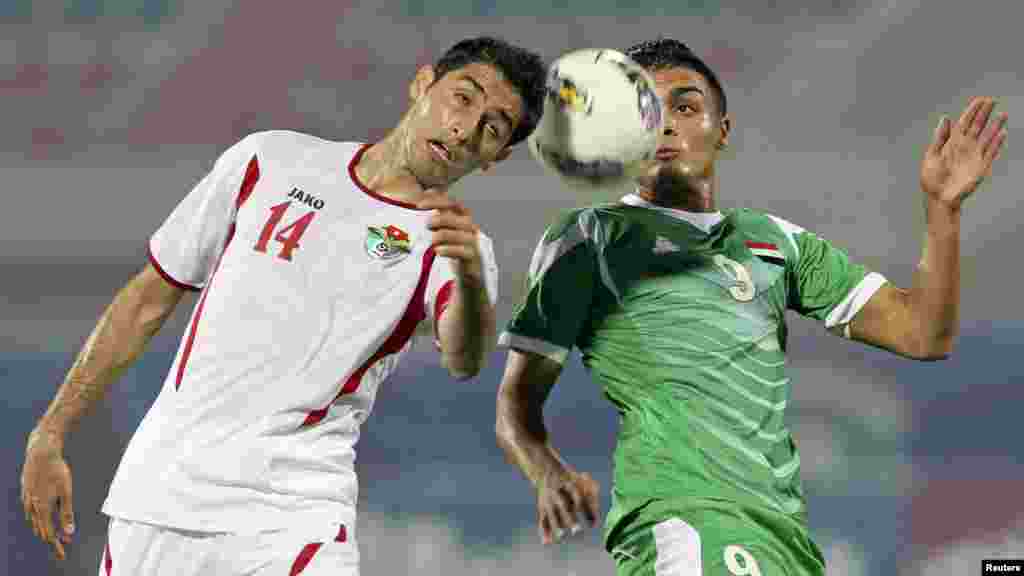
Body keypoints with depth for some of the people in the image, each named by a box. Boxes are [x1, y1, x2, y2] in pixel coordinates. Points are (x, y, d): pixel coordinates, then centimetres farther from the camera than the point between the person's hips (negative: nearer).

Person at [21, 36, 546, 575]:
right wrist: (49, 434, 11)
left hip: (295, 518, -2)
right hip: (155, 499, 2)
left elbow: (464, 361, -22)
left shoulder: (454, 244, 0)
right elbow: (150, 298, 13)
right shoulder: (269, 161, 7)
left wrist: (470, 276, -44)